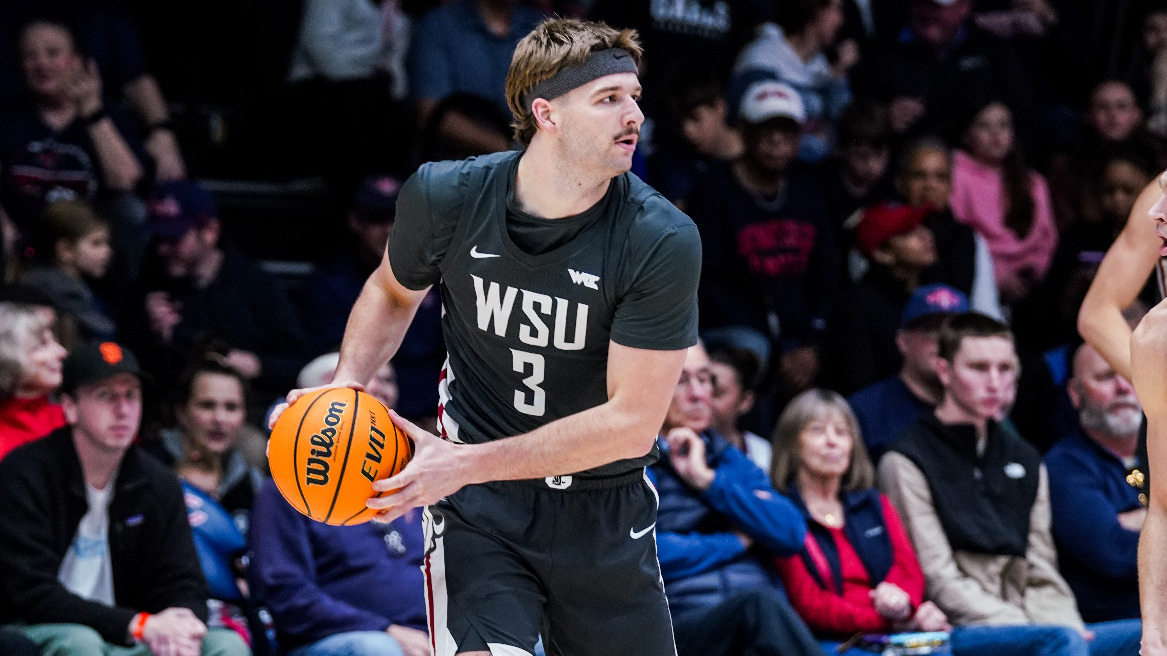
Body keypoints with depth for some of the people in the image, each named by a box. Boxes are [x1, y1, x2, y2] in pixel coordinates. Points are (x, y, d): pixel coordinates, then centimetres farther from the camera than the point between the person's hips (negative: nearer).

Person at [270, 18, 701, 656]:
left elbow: (632, 423, -19)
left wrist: (467, 463, -22)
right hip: (477, 506, -1)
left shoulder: (662, 240, -18)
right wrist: (345, 386, -6)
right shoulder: (444, 197, -11)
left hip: (603, 504, 1)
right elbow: (393, 290, 13)